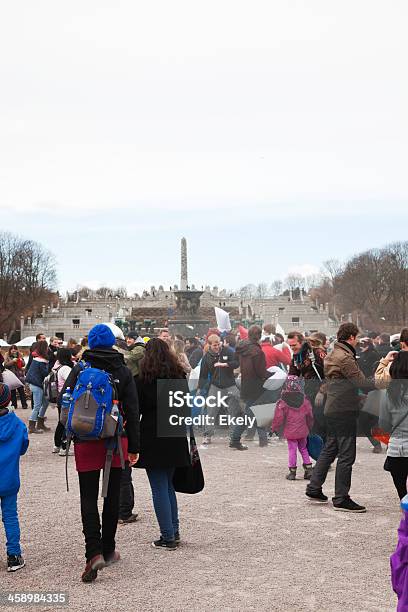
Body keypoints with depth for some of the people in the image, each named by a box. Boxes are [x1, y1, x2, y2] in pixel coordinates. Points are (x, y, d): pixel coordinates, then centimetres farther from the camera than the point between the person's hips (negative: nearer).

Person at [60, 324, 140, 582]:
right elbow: (133, 411, -1)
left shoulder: (80, 369, -3)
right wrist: (134, 447, 2)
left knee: (89, 498, 1)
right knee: (112, 496, 14)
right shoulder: (124, 371, 0)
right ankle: (108, 550, 23)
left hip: (86, 442, -2)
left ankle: (94, 553, -13)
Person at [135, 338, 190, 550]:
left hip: (153, 438, -5)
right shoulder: (179, 376, 5)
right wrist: (185, 433, 15)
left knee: (159, 488, 1)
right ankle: (174, 532, 22)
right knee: (168, 485, 19)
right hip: (175, 437, 5)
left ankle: (168, 538, 4)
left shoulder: (144, 379, -9)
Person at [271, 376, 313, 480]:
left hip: (290, 432, -3)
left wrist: (274, 428, 7)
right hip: (303, 432, 3)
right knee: (303, 449, 17)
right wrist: (309, 428, 23)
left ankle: (292, 472, 7)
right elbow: (310, 417, 8)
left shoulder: (282, 403, -12)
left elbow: (278, 418, -9)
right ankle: (308, 469, 15)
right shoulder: (305, 401, -1)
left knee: (292, 450, 4)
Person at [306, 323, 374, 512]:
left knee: (329, 450, 17)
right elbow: (361, 382, -19)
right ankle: (341, 498, 1)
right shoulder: (345, 357, -16)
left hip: (332, 409, 10)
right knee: (346, 455, -4)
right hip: (344, 410, -10)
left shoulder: (332, 355, 15)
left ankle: (314, 488, 22)